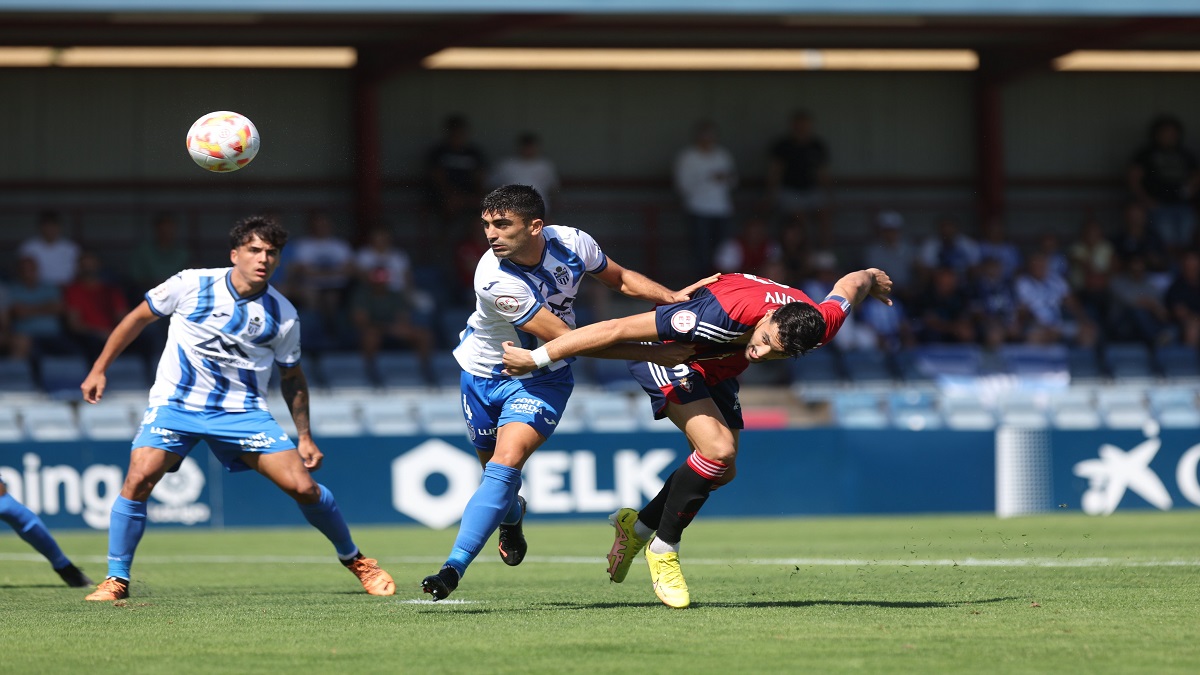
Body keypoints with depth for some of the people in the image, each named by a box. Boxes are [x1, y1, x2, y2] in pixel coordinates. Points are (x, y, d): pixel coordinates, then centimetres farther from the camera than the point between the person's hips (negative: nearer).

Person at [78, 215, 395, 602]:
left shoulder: (282, 315, -2)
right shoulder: (190, 286, -8)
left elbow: (291, 377, 13)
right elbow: (138, 318, 6)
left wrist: (304, 436, 9)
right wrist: (99, 370, 5)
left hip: (244, 411, 1)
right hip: (176, 404, -1)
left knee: (303, 486, -9)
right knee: (138, 479, -23)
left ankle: (354, 559, 16)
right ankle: (116, 580, -8)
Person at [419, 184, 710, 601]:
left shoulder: (571, 243, -19)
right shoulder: (495, 278, -32)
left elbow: (620, 279, 5)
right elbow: (567, 339, -32)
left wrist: (673, 297, -12)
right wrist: (656, 353, -32)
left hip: (540, 379, 1)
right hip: (484, 374, -1)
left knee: (506, 461, -20)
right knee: (496, 469, 13)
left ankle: (454, 568, -25)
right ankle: (511, 516, 53)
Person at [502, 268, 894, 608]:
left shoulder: (821, 324, -29)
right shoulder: (725, 315, -44)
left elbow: (851, 284, -3)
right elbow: (618, 329, -39)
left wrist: (871, 280, 23)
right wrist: (537, 358, -34)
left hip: (715, 371, 7)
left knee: (723, 470, 8)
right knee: (718, 450, -23)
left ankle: (637, 526, 29)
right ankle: (663, 549, -4)